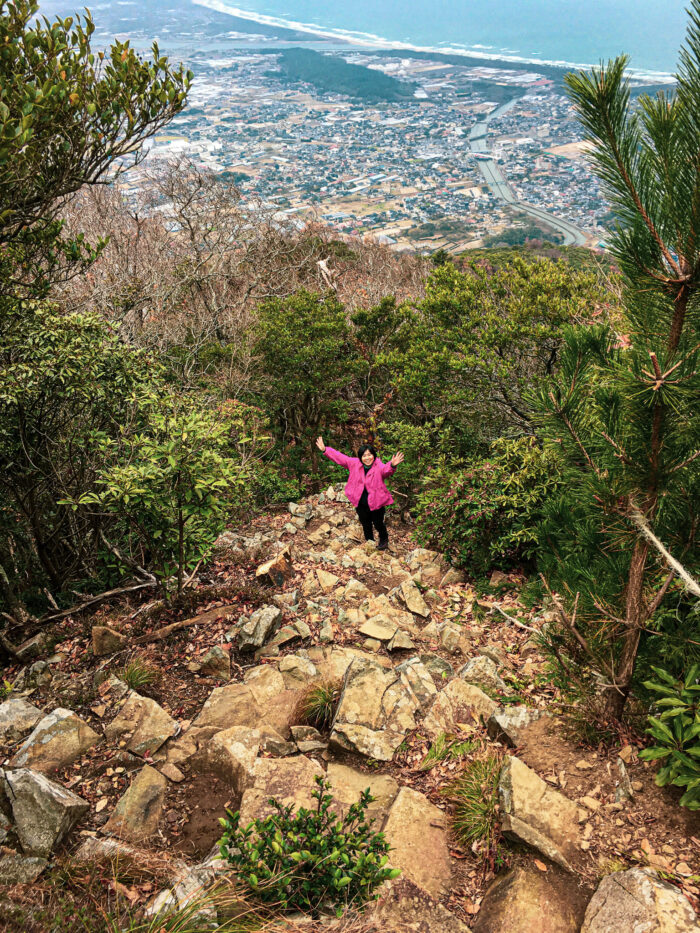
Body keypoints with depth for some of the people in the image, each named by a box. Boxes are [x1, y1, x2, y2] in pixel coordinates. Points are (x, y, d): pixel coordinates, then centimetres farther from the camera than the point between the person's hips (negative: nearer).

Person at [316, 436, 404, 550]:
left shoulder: (379, 466, -19)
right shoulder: (355, 463, -5)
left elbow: (386, 470, -41)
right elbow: (339, 457, -1)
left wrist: (392, 465, -66)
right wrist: (324, 450, -8)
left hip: (376, 502, -4)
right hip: (360, 503, 4)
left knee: (378, 524, 10)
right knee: (365, 524, 21)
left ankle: (384, 540, 39)